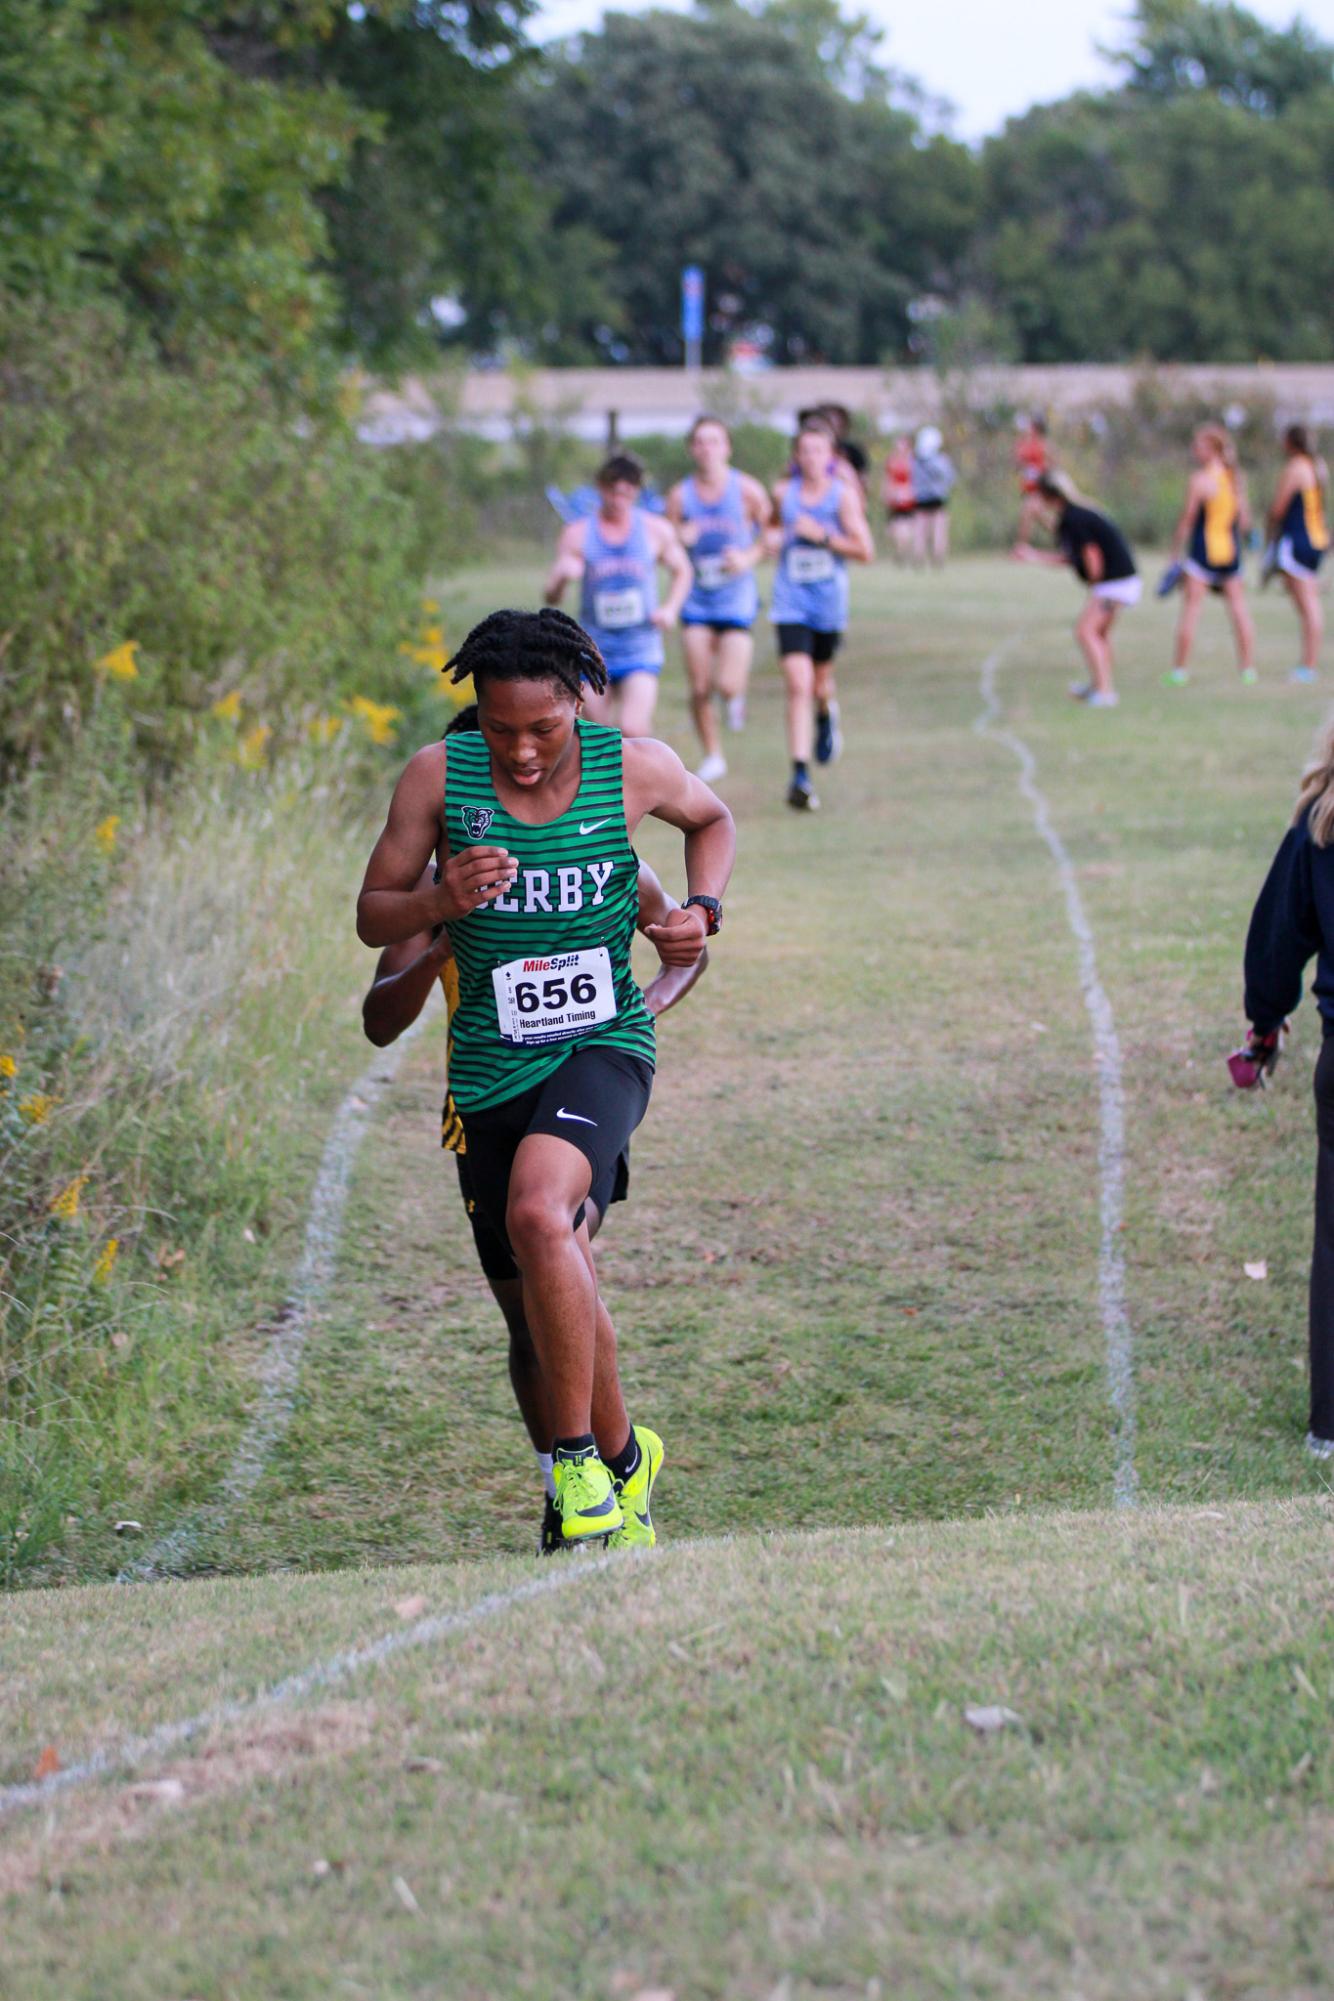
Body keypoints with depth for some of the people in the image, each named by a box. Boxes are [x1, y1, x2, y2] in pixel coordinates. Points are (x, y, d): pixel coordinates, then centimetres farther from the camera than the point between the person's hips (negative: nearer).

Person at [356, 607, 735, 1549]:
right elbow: (373, 917, 0)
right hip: (492, 1066, 3)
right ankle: (624, 1457, 35)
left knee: (538, 1213, -30)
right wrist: (439, 900, -21)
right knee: (564, 1290, 10)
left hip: (603, 1043, -3)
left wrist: (702, 909, -1)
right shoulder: (438, 774, -6)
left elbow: (713, 817, 17)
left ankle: (577, 1453, -17)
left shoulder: (635, 766, -6)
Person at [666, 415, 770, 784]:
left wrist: (749, 557, -13)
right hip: (696, 601, 2)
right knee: (699, 687, -2)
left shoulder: (747, 490, -7)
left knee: (728, 685, -13)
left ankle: (737, 695, 26)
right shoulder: (680, 495, -1)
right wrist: (679, 539, -17)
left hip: (737, 597, -2)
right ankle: (712, 757, 17)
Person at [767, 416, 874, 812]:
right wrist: (774, 538, 2)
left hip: (829, 603, 0)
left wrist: (823, 535, -15)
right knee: (798, 684, -13)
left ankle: (827, 714, 54)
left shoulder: (844, 494, -4)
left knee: (820, 683, 14)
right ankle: (800, 775, -17)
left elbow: (865, 550, -7)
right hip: (791, 601, 0)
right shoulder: (784, 493, 4)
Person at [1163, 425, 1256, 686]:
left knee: (1190, 609, -1)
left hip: (1203, 550, -5)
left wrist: (1175, 557, -7)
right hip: (1231, 551, 5)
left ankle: (1179, 669, 0)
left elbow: (1186, 521, -10)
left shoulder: (1199, 480, -11)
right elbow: (1245, 522, 8)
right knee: (1239, 609, 9)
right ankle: (1248, 667, 11)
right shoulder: (1235, 478, 6)